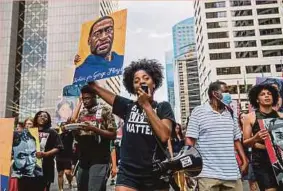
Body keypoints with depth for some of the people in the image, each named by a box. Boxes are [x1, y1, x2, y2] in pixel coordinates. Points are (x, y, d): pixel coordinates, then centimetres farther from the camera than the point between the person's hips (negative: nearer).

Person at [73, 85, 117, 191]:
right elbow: (78, 137, 17)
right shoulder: (82, 113, 14)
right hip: (83, 159, 6)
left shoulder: (104, 110, -3)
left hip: (99, 160, -6)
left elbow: (113, 135, -7)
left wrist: (93, 128, -19)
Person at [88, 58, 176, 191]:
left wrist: (146, 105, -10)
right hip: (128, 175, 1)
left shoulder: (163, 107, 1)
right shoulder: (128, 106, 4)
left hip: (156, 176, 0)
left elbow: (164, 135, -15)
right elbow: (95, 86, 10)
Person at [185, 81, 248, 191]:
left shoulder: (230, 113, 14)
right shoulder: (198, 112, -1)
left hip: (232, 173, 5)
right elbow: (190, 140, -4)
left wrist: (244, 160, 10)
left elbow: (236, 139, 19)